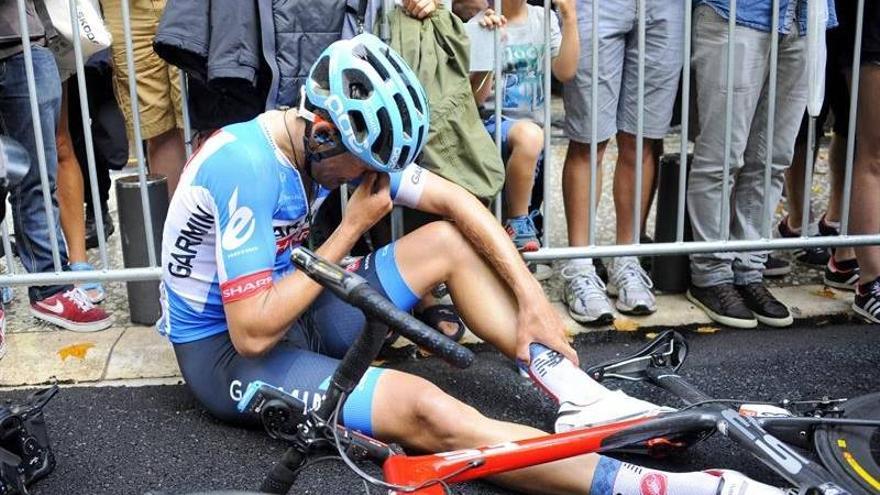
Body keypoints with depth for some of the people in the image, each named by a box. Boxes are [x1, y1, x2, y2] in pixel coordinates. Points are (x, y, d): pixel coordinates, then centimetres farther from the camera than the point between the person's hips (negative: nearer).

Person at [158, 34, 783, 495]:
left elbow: (455, 200, -1)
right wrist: (351, 230, -22)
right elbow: (254, 331, -29)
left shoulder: (344, 140, -5)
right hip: (225, 348, -8)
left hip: (289, 309, 8)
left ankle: (580, 396, -12)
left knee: (448, 240, -3)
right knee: (426, 410, -31)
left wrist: (532, 297, -9)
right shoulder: (249, 166, -29)